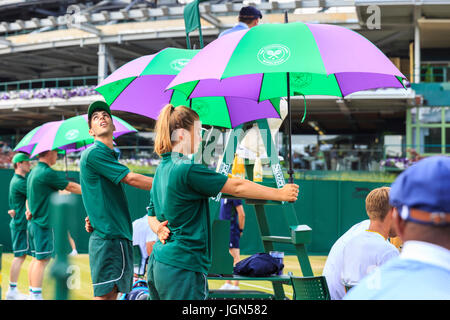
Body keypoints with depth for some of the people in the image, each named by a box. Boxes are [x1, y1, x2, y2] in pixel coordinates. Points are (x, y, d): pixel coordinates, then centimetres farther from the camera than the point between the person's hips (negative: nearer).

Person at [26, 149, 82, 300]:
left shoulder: (33, 172, 16)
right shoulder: (48, 173, -16)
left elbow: (28, 198, 23)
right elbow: (72, 187, -11)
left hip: (34, 222, 10)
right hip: (45, 223, -10)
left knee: (37, 258, 13)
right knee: (42, 259, -8)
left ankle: (32, 293, 18)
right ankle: (36, 295, -9)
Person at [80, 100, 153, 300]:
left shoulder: (110, 156, 21)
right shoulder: (94, 152, -9)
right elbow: (131, 179, -13)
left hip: (120, 235, 9)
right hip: (107, 237, -9)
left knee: (113, 292, 10)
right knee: (104, 294, -9)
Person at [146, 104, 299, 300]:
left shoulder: (161, 169, 12)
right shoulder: (187, 169, -16)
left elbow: (152, 216, 20)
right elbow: (236, 187, -13)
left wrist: (159, 229, -1)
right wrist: (280, 194, -4)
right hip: (181, 269, -9)